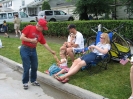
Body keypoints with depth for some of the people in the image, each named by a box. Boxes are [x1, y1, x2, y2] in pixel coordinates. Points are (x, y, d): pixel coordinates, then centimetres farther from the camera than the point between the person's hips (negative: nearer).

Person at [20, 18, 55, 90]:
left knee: (35, 66, 9)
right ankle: (25, 82, 12)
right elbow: (21, 37, -15)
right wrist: (31, 40, -16)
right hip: (25, 50, -6)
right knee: (27, 67, -4)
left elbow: (45, 44, 14)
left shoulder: (40, 33, 8)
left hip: (33, 50, 6)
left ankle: (33, 80, 27)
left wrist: (51, 51, 17)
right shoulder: (29, 28, -10)